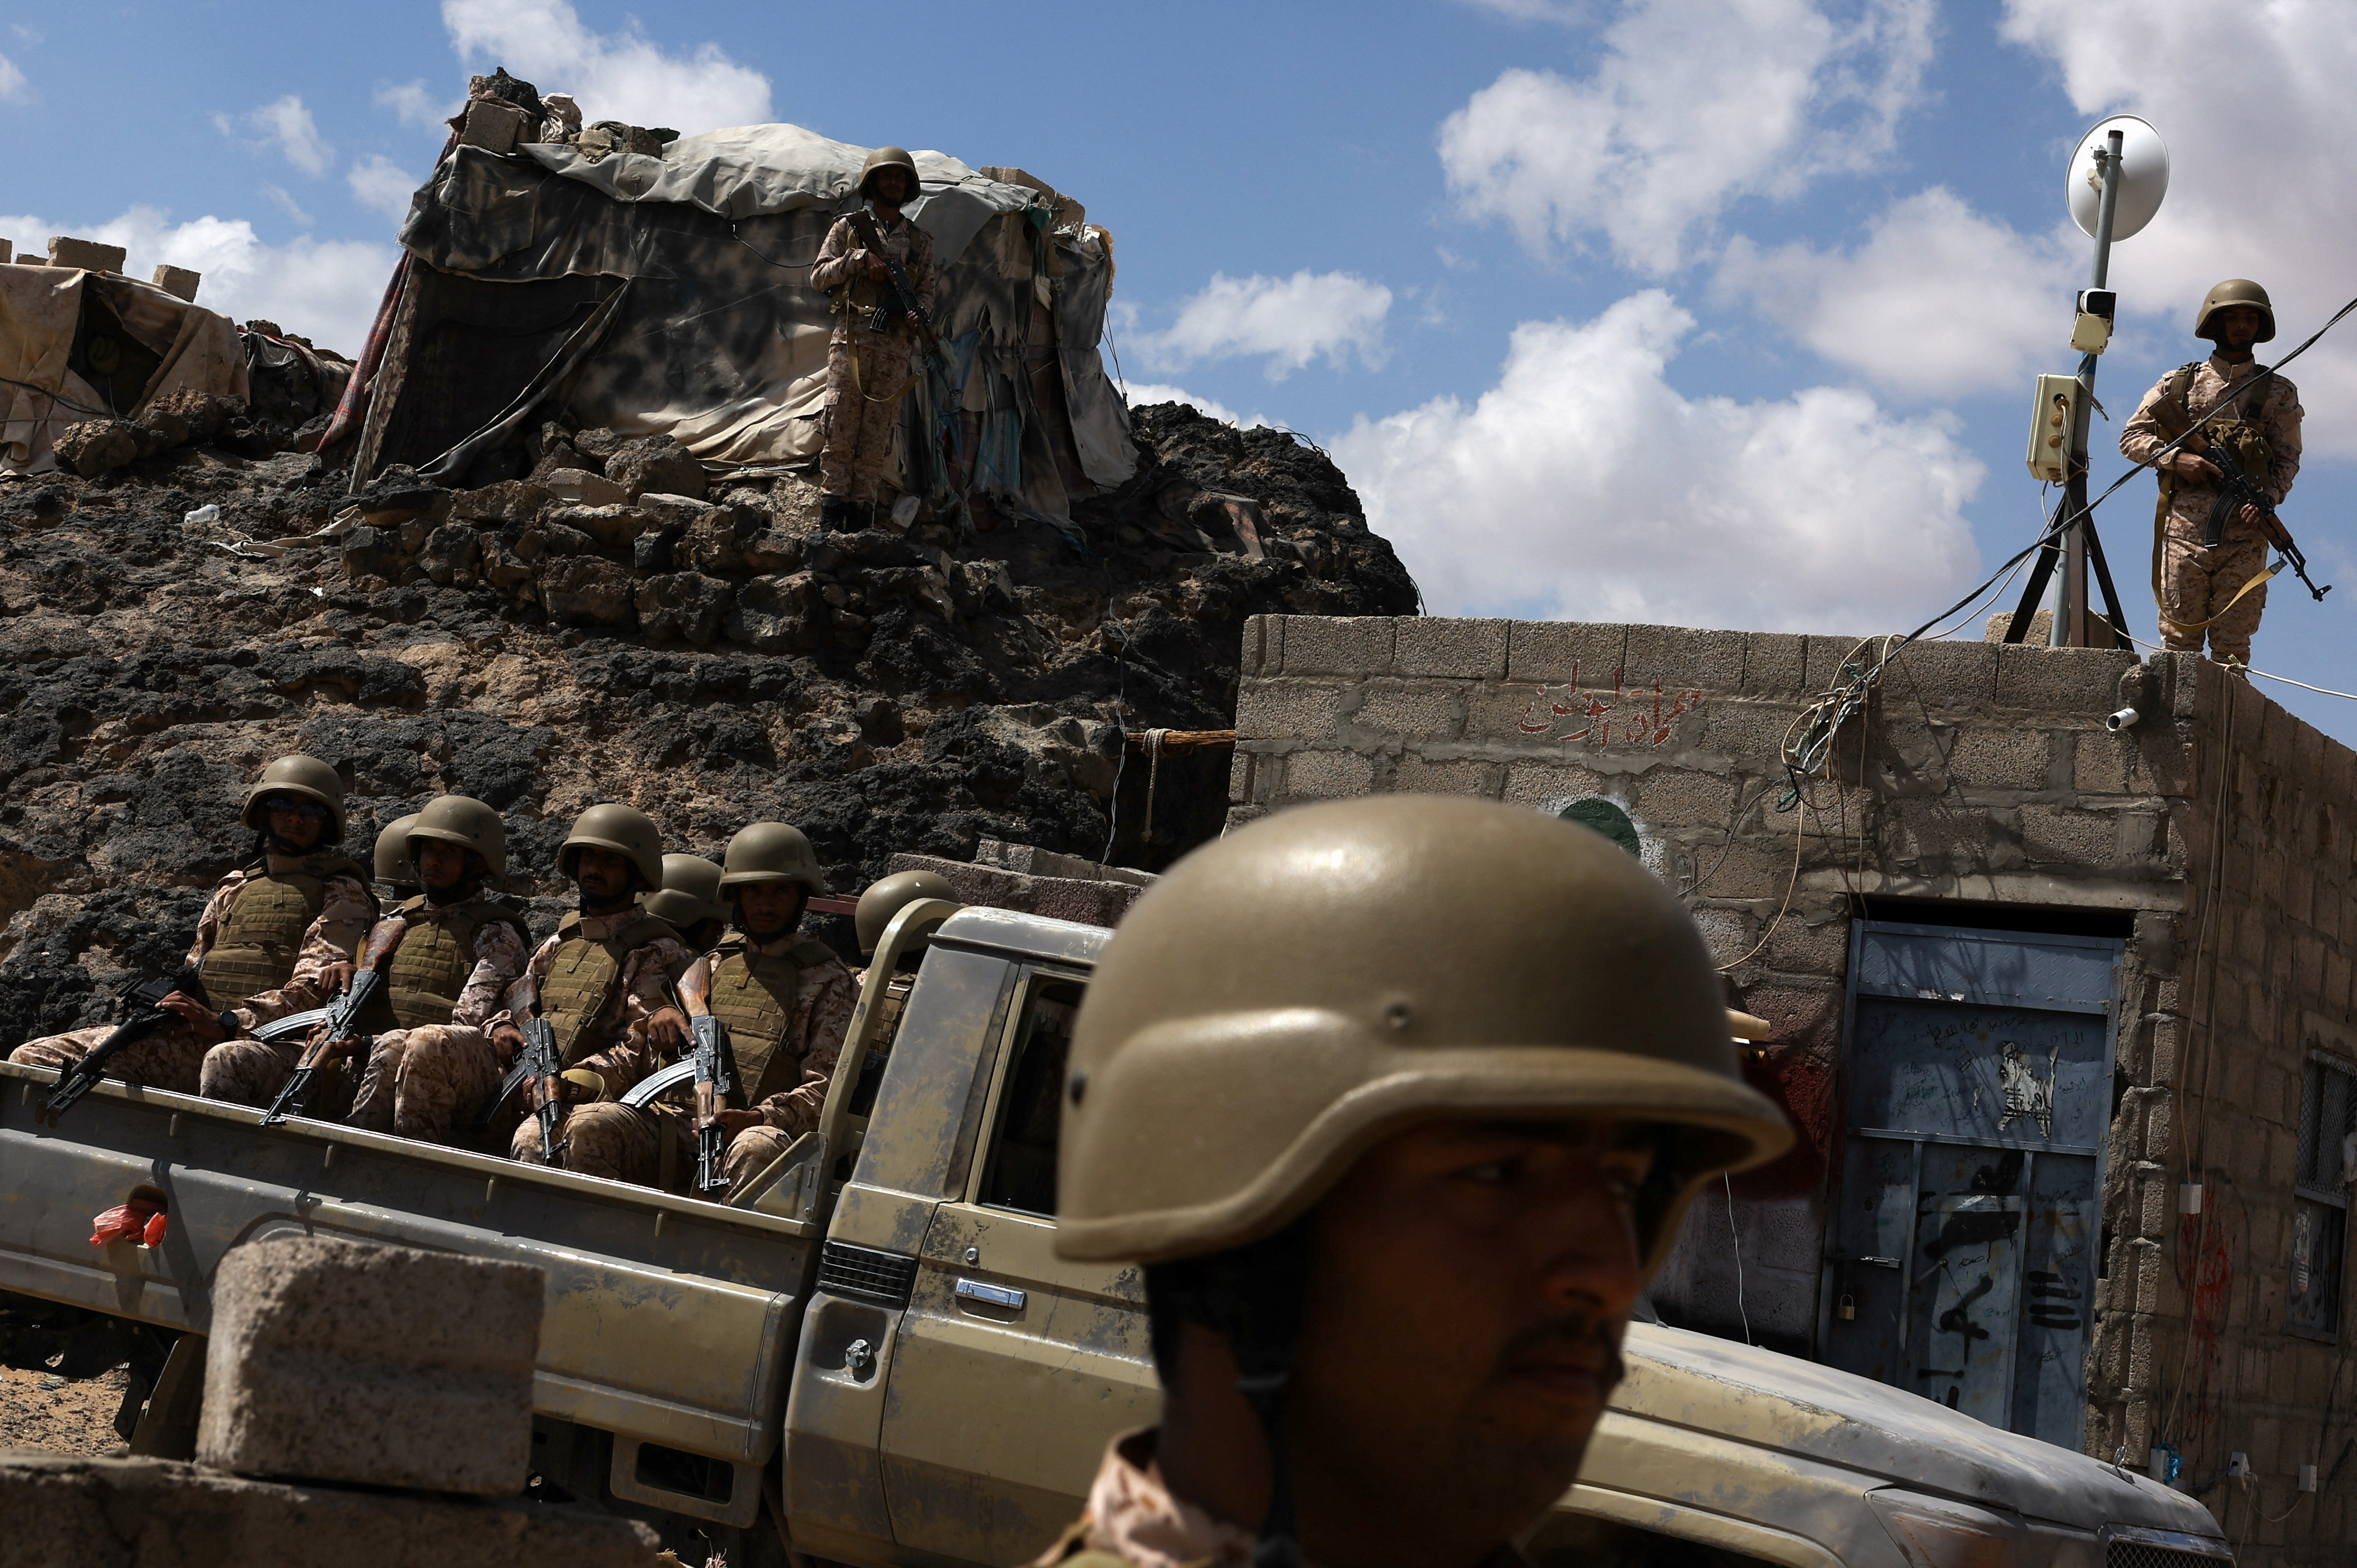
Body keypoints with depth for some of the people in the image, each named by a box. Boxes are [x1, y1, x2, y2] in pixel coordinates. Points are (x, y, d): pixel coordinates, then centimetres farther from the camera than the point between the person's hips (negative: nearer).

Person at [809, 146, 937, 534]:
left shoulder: (919, 240, 19)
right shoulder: (848, 229, 12)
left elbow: (926, 291, 15)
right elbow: (818, 275, 7)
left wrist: (917, 312, -7)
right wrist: (858, 259, -8)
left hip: (896, 345, 2)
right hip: (853, 337, -2)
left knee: (878, 432, -3)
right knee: (841, 428, -9)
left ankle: (862, 514, -2)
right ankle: (831, 516, -10)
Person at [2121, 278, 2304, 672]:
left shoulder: (2279, 392, 14)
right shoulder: (2180, 383, 13)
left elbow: (2288, 458, 8)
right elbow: (2132, 437, 11)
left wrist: (2268, 498, -11)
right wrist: (2175, 458, -7)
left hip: (2244, 529, 0)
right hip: (2186, 524, 0)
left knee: (2233, 644, -3)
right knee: (2180, 634, -3)